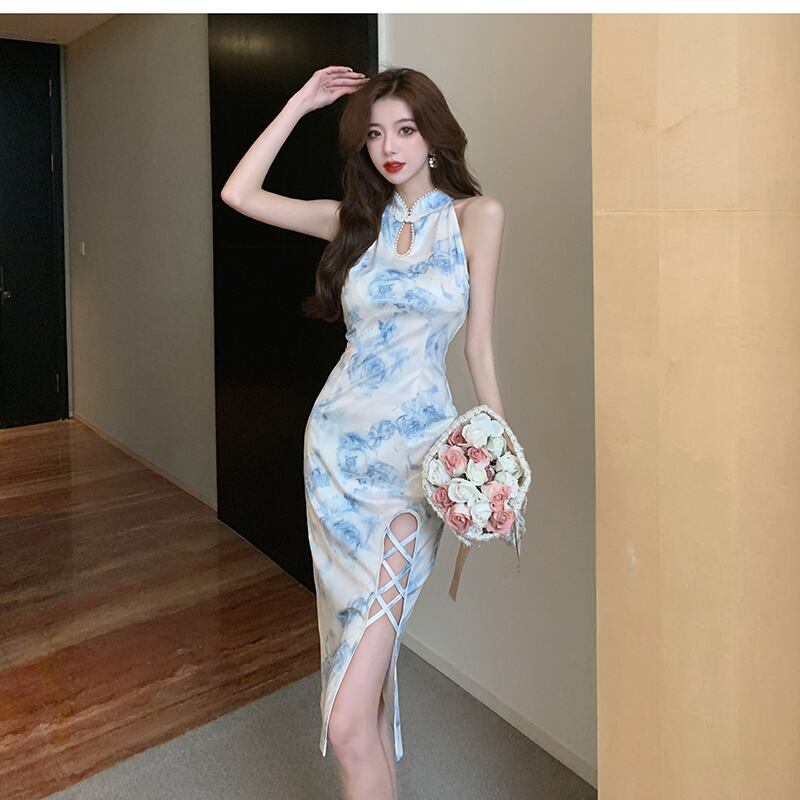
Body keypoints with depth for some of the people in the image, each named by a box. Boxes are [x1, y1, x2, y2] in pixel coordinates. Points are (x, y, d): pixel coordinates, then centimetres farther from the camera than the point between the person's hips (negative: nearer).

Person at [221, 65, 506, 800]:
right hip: (336, 441, 5)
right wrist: (300, 105, 9)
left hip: (414, 452, -4)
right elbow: (239, 194, 9)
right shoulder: (355, 217, 11)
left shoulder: (476, 215, 0)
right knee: (360, 630, 16)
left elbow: (480, 344, 0)